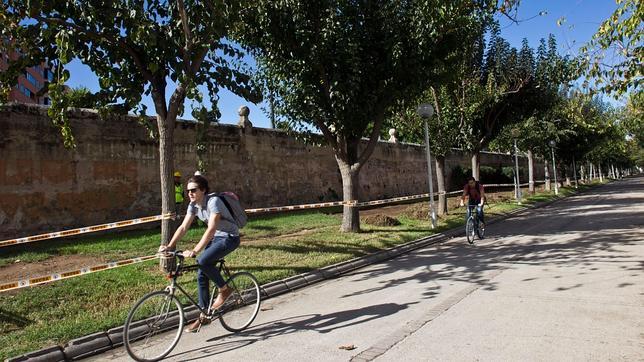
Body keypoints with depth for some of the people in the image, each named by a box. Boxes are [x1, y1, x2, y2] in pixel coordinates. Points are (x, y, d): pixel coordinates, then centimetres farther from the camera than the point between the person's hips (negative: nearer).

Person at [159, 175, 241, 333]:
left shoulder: (213, 201, -26)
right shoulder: (193, 205, -2)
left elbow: (211, 229, -35)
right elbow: (183, 227, -5)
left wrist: (195, 250, -42)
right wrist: (169, 246, -18)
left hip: (229, 238, -8)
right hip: (215, 238, 8)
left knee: (202, 261, -28)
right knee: (202, 275, 1)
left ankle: (224, 289, -4)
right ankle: (204, 316, 13)